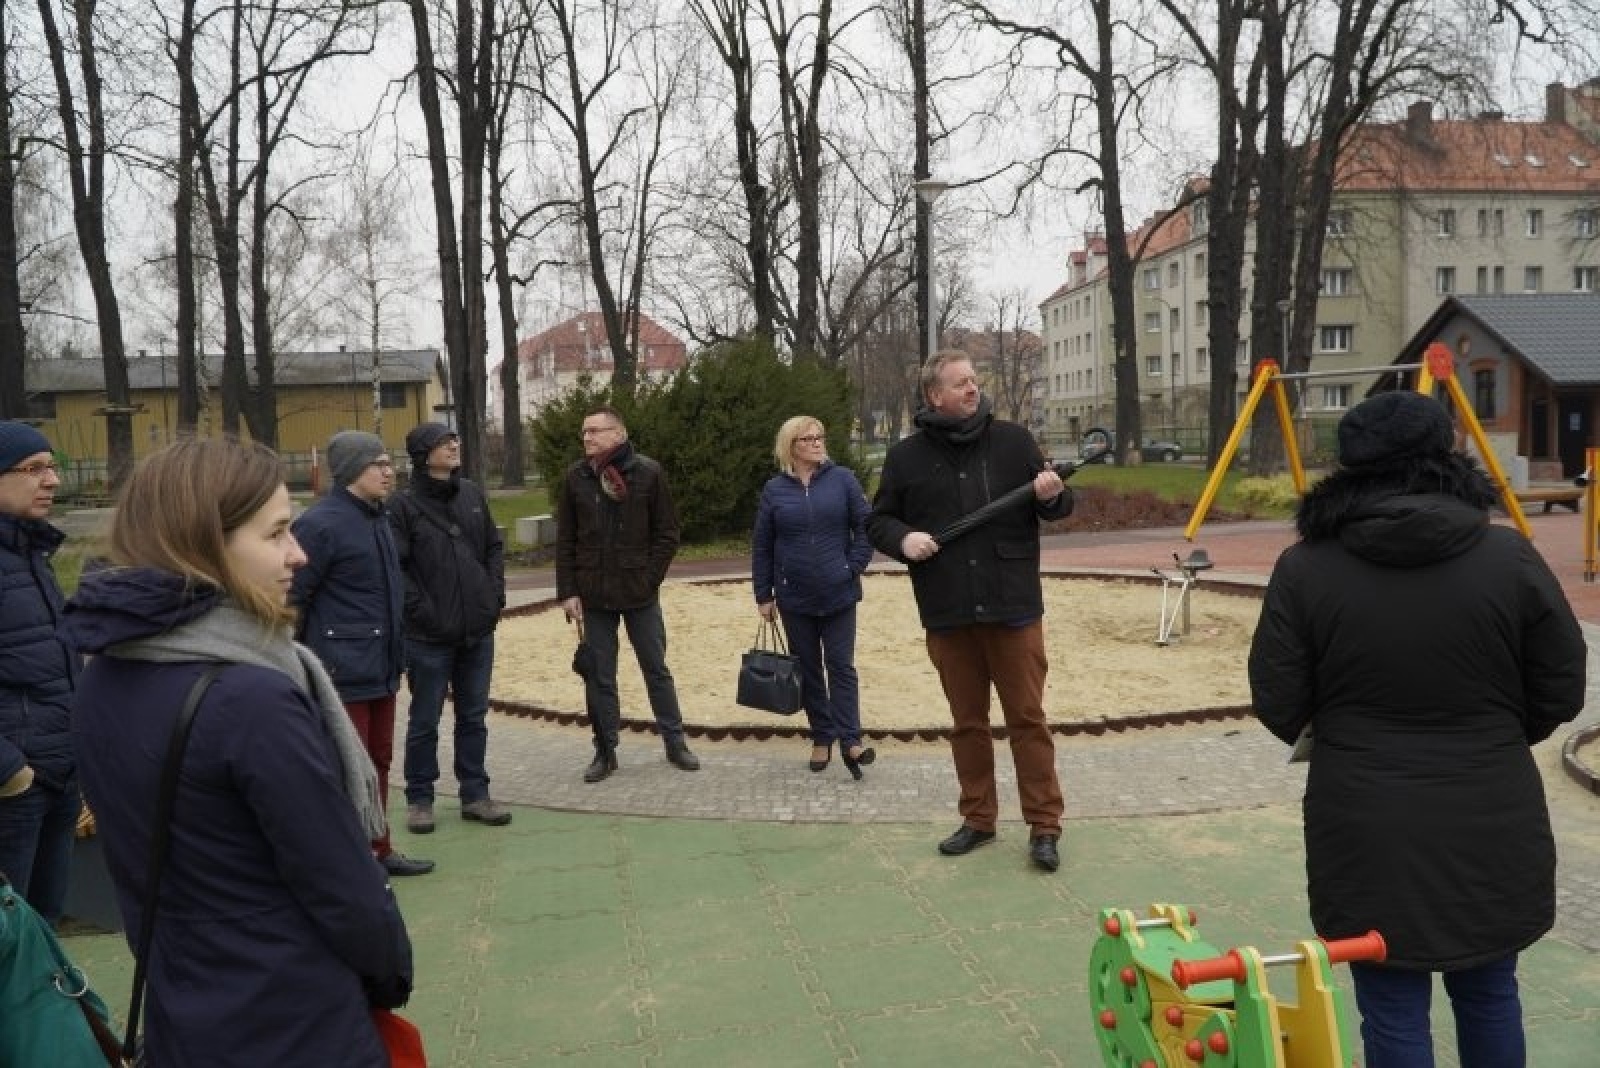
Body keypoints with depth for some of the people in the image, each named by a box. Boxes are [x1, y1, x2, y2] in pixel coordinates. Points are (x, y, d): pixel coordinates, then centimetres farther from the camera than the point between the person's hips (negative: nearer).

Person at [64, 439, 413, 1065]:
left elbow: (135, 855, 8)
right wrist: (392, 972, -2)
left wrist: (174, 958, 17)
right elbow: (343, 888, -21)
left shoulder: (102, 682, -2)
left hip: (174, 1013, 7)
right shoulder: (252, 700, -27)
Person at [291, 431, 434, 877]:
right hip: (343, 672, -9)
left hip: (381, 669, 9)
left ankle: (377, 848, 29)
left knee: (377, 762, 16)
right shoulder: (320, 524, -16)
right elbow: (292, 599, -16)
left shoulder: (378, 519, 13)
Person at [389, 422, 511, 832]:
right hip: (429, 636, -5)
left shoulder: (472, 494, 7)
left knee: (474, 716, 13)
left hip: (478, 631, 5)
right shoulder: (404, 505, -10)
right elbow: (394, 567, -13)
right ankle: (419, 798, 21)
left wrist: (495, 595, 3)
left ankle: (475, 794, 24)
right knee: (425, 721, 8)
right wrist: (423, 611, -16)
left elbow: (494, 547, 14)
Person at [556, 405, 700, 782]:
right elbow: (565, 541, 3)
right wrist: (567, 591, -3)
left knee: (657, 669, 9)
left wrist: (649, 579, -8)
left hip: (640, 594, -2)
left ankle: (675, 743, 21)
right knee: (599, 676, 8)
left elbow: (667, 534, -3)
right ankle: (605, 751, 19)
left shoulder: (648, 472, -6)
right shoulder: (576, 476, 0)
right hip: (593, 594, 2)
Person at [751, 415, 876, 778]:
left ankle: (850, 740, -1)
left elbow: (865, 527, 1)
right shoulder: (774, 489, 1)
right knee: (808, 669, 9)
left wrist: (853, 567, -7)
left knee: (841, 666, 0)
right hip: (795, 599, 2)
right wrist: (763, 595, 3)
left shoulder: (842, 479, -2)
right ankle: (822, 738, 20)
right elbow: (761, 547, 4)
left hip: (839, 595, -1)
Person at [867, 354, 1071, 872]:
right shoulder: (905, 456, 2)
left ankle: (1044, 826, 13)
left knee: (1027, 718, 3)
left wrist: (1054, 495, -13)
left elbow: (1058, 507, 10)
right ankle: (978, 819, 26)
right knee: (967, 722, 13)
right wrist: (903, 538, -12)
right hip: (947, 615, 1)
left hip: (1014, 606, -1)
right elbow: (877, 521, 10)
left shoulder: (1014, 441, 2)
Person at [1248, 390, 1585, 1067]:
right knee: (1489, 993, 23)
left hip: (1367, 833, -2)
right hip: (1492, 826, 2)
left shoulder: (1305, 568, -10)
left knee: (1393, 1011, 12)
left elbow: (1278, 709, -6)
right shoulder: (1510, 557, -7)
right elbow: (1560, 695, 0)